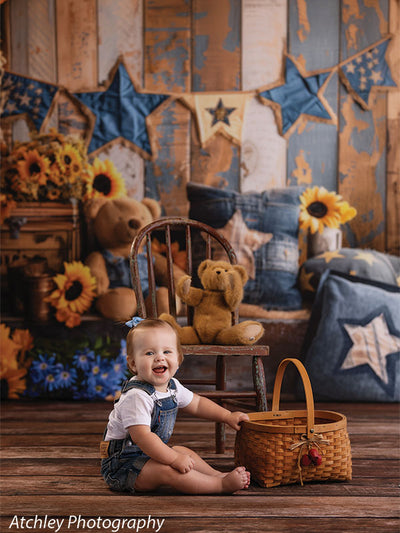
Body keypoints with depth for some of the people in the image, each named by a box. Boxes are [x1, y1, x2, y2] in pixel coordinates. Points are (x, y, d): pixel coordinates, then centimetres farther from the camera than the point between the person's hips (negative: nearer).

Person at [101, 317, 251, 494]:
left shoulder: (172, 386, 2)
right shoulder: (136, 396, -28)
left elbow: (196, 403, 20)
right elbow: (142, 436, -34)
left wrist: (227, 416, 15)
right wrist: (175, 459, -31)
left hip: (152, 453, 10)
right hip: (122, 465, -10)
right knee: (168, 470, -26)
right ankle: (221, 485, -23)